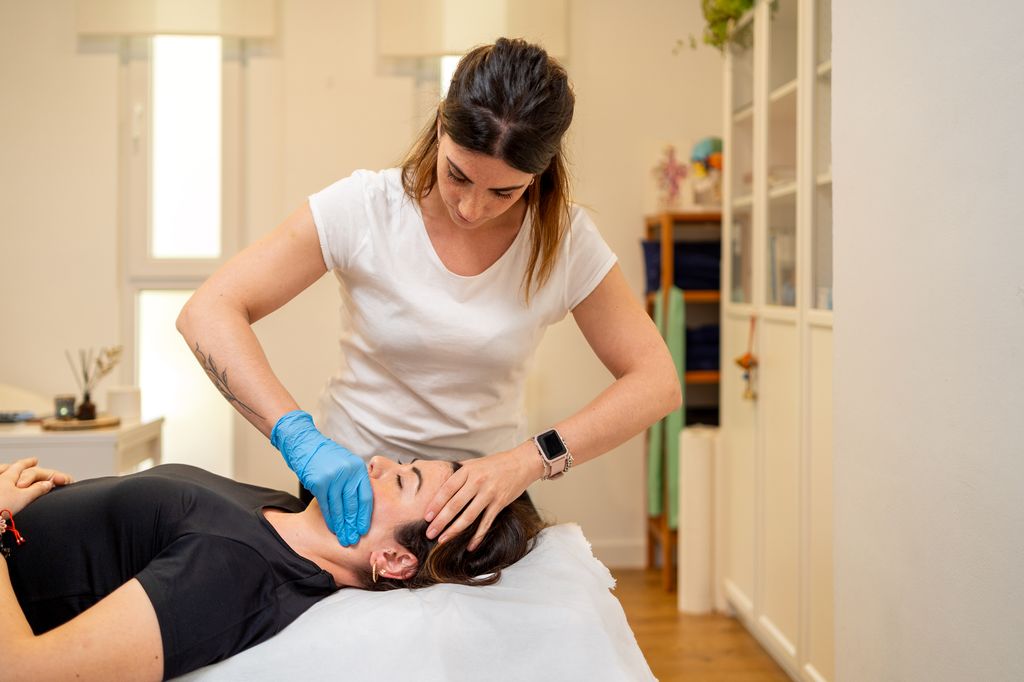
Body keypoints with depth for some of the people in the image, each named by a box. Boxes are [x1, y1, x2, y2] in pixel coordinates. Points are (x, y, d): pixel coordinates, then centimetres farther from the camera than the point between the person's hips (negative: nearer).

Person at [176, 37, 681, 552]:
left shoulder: (565, 240, -11)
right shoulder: (363, 208, -15)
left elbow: (657, 382, -12)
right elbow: (207, 313, -19)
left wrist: (530, 461, -28)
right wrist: (299, 437, -34)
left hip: (485, 490, 2)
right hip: (350, 483, -1)